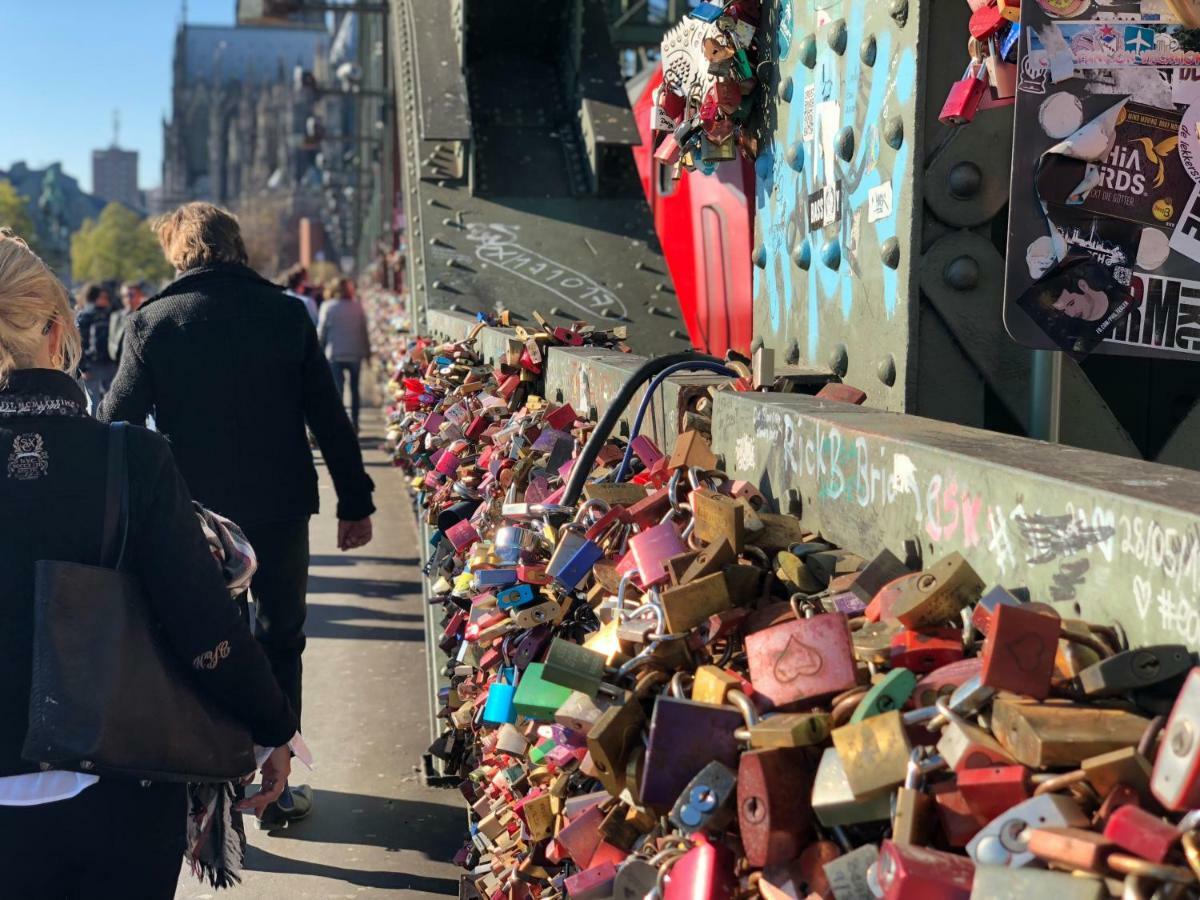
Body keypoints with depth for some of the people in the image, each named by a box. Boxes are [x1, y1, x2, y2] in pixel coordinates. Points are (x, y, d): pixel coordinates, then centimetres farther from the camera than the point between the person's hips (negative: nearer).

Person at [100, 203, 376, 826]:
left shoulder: (152, 322, -6)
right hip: (280, 509, 0)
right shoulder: (286, 314, -3)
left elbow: (118, 422, -6)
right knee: (278, 644, 14)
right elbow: (329, 417, -2)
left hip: (192, 512, 0)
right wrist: (355, 502, 4)